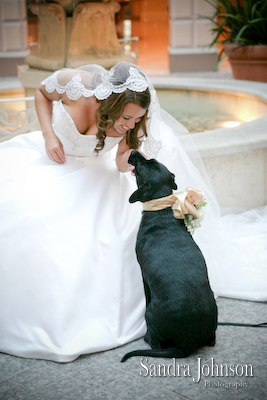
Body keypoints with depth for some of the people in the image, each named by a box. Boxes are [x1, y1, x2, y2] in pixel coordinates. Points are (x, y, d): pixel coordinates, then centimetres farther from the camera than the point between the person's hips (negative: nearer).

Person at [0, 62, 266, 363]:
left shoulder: (131, 122, -24)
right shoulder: (74, 84, -29)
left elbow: (121, 162, -11)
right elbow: (42, 93, -7)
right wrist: (49, 135, -20)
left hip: (91, 168, 1)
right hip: (52, 155, 0)